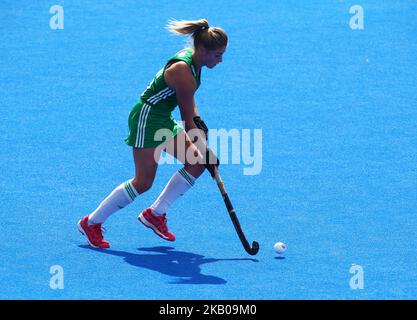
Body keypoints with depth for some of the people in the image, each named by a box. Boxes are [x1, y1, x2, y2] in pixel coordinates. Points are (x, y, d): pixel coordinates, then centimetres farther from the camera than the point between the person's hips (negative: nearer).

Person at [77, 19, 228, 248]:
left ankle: (155, 214, 13)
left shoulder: (192, 56, 1)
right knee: (143, 182, -7)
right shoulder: (183, 72, -27)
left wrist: (198, 120, 6)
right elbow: (188, 122, -20)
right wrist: (206, 152, -14)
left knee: (196, 164, 3)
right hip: (147, 118, -10)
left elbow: (188, 102, 20)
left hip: (162, 120, 10)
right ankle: (91, 223, 5)